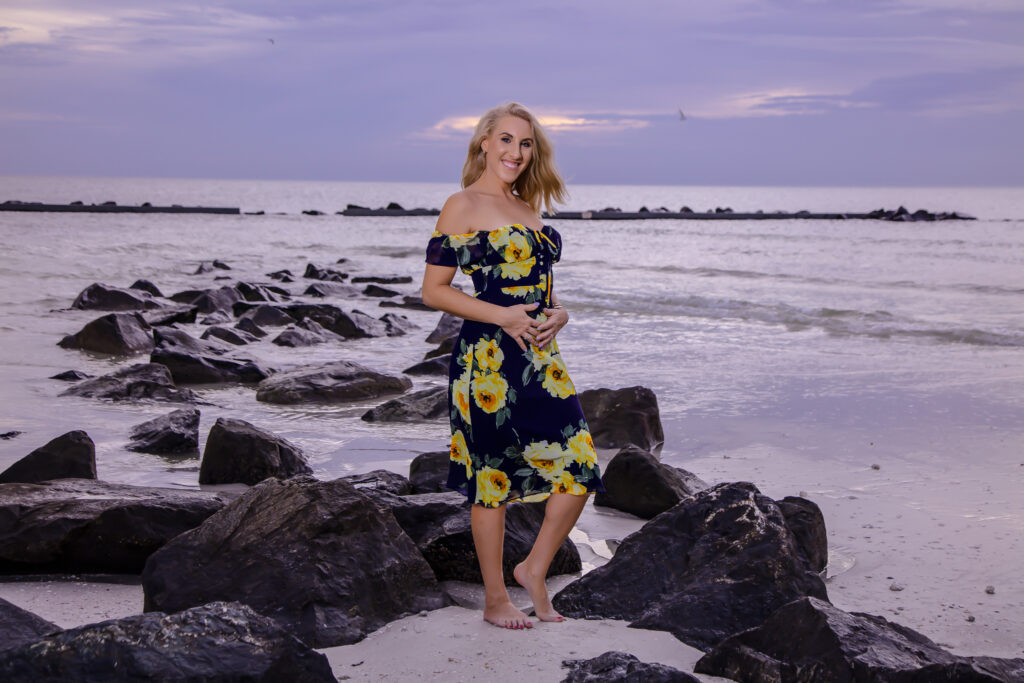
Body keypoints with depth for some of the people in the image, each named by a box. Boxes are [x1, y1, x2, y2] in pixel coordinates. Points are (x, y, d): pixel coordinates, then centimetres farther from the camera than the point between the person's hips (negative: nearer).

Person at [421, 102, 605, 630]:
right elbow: (433, 290, -8)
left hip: (541, 356, 7)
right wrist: (502, 315, -16)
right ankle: (495, 600, 16)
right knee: (493, 478, 2)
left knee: (579, 470, 1)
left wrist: (557, 314, 2)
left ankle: (534, 569, 21)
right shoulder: (462, 206, -5)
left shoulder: (528, 208, 16)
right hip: (488, 360, -7)